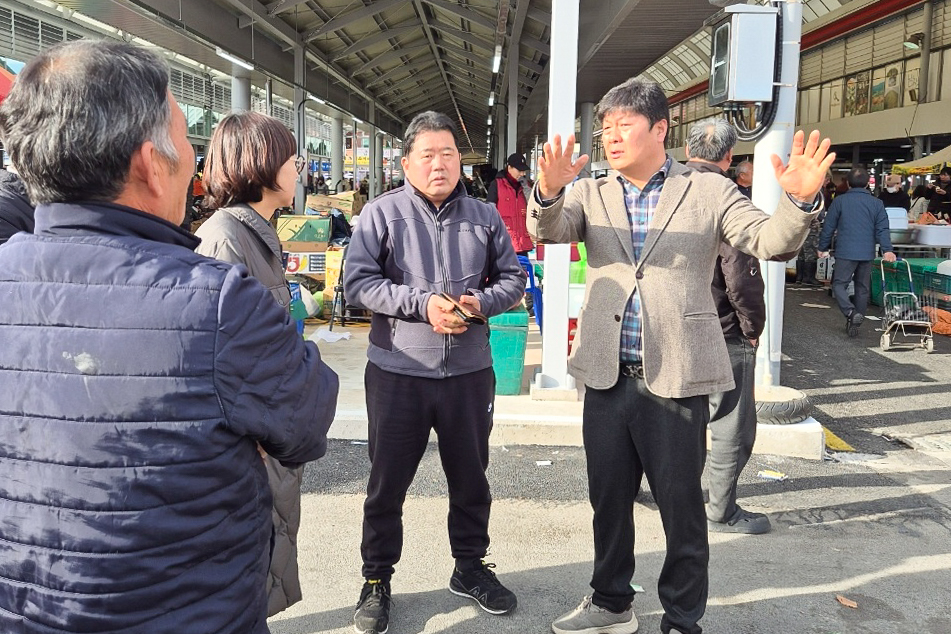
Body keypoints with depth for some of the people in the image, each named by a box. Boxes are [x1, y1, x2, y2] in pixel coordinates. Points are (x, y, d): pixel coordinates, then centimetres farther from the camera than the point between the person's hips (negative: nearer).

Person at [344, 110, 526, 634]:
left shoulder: (484, 216, 7)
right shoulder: (381, 213, -3)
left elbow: (512, 278, 10)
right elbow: (357, 282, -11)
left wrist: (482, 302, -11)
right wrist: (422, 304, -20)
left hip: (470, 371, 3)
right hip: (397, 372, -2)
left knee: (471, 477, 17)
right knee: (387, 481, 9)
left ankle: (470, 566, 38)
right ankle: (376, 580, 28)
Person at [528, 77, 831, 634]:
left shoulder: (709, 192, -1)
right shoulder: (592, 194, 6)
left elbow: (771, 241, -10)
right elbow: (548, 230, -11)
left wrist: (799, 200, -32)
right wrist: (549, 189, -33)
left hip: (676, 378, -3)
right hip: (607, 376, 3)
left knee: (682, 506, 10)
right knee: (609, 499, 17)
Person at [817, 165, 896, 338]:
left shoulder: (839, 201, -2)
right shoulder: (877, 203, 5)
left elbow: (828, 226, 2)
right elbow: (882, 229, -2)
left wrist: (823, 248, 11)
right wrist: (887, 250, -6)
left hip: (845, 252, -3)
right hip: (867, 253, 3)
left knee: (839, 284, 2)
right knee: (862, 288, 12)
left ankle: (851, 312, -23)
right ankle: (855, 324, 17)